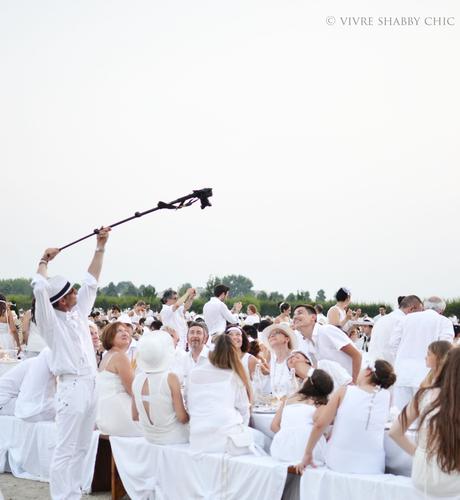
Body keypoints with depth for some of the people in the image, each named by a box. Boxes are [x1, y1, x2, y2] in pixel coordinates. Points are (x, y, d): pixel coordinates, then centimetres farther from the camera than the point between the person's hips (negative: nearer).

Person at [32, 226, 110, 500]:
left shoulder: (79, 313, 13)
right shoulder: (51, 321, -7)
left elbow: (91, 282, 17)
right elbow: (39, 288, -21)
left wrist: (100, 247, 13)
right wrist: (45, 261, -5)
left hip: (91, 385, 8)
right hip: (72, 387, -8)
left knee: (81, 448, 11)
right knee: (65, 450, -6)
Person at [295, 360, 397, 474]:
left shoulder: (344, 392, -3)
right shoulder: (386, 397, 0)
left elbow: (319, 425, -4)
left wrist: (308, 454, 5)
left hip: (338, 463, 1)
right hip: (371, 469, -1)